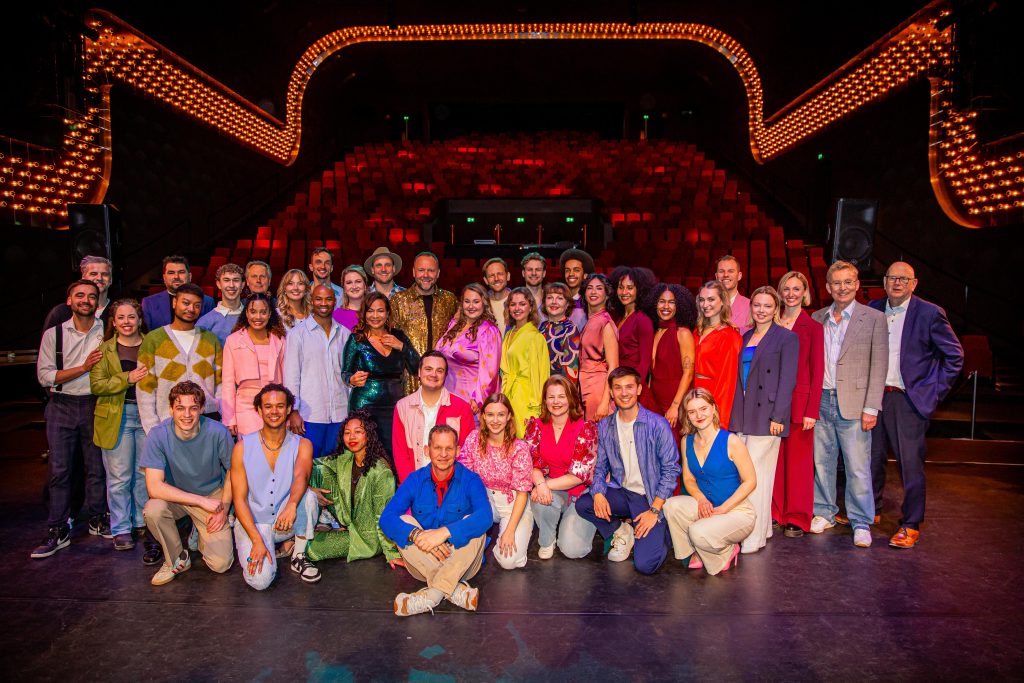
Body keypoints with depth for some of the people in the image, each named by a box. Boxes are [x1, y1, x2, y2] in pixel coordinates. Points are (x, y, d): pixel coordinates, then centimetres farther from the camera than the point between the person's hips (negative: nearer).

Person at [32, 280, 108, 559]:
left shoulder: (107, 333, 2)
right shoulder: (53, 334, 1)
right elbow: (44, 376, -4)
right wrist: (84, 367, -14)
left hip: (95, 405, 1)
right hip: (61, 407, 0)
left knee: (96, 466, 8)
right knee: (59, 470, 1)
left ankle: (97, 519, 23)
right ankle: (58, 531, 10)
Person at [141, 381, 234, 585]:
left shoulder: (218, 432, -20)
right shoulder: (158, 435, -21)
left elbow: (232, 470, -4)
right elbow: (154, 487, -26)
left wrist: (223, 509, -10)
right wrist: (202, 501, -29)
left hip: (213, 495, -1)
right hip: (175, 497, 1)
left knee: (221, 564, -13)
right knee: (153, 510, -34)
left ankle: (201, 534, 22)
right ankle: (176, 559, -5)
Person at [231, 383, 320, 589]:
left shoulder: (302, 445, -5)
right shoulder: (243, 447, -6)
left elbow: (301, 477, -26)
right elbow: (239, 498, -8)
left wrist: (291, 504, -49)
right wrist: (257, 541, -19)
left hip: (287, 522, 1)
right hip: (252, 523, -1)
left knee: (307, 495, -31)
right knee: (260, 580, -25)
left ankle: (299, 556, -9)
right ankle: (283, 547, 10)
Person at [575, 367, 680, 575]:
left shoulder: (657, 425, -11)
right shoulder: (604, 426, 3)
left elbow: (670, 470, -10)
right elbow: (600, 467, 8)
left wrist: (654, 510, -16)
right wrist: (598, 493, -14)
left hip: (651, 497, -4)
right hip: (621, 493, 4)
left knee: (644, 564, -20)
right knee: (582, 504, -23)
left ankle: (659, 533, 15)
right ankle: (621, 532, 5)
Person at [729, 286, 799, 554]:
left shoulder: (787, 338, -2)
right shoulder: (746, 337, 16)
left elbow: (787, 380, -7)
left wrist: (778, 417, -13)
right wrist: (735, 412, 10)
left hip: (766, 414, -6)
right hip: (742, 415, 6)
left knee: (755, 474, -7)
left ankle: (754, 536, 0)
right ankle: (762, 527, 19)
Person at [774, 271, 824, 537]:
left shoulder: (813, 327, -2)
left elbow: (817, 371, -4)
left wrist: (811, 411, -10)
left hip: (799, 400, -3)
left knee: (798, 461, 4)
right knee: (775, 458, 7)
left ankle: (797, 519, 17)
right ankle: (776, 512, 21)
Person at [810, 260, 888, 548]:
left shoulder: (874, 318, 0)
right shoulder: (817, 318, 10)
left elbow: (878, 366, -3)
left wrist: (871, 408, -9)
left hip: (853, 404, -3)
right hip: (820, 401, 4)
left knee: (858, 468, 0)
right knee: (822, 462, 12)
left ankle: (861, 523, 14)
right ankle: (824, 513, 27)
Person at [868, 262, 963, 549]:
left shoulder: (929, 313, -4)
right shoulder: (872, 310, 7)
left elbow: (954, 355, 1)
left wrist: (935, 390, -3)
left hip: (909, 399, -4)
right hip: (874, 396, 4)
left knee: (911, 464, -1)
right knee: (872, 458, 13)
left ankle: (911, 525, 13)